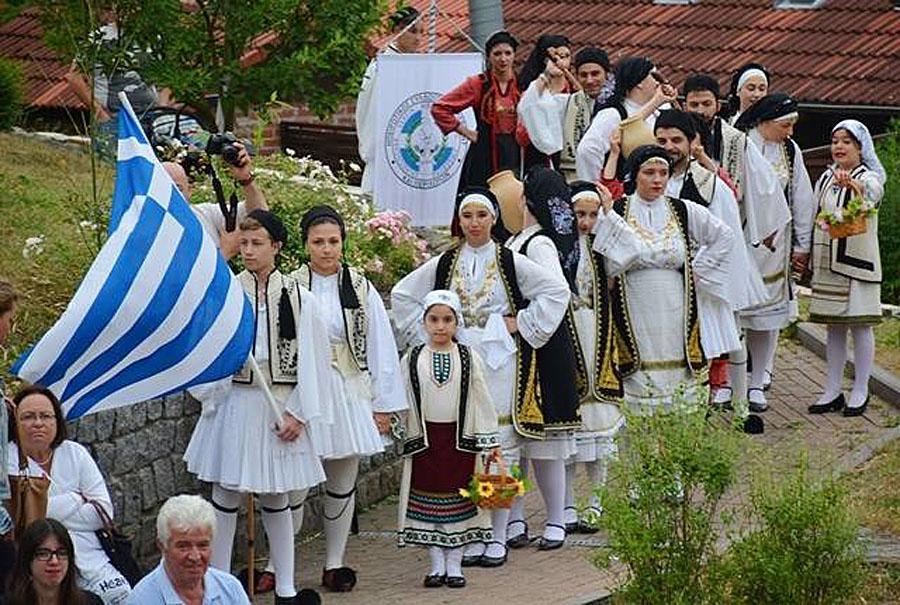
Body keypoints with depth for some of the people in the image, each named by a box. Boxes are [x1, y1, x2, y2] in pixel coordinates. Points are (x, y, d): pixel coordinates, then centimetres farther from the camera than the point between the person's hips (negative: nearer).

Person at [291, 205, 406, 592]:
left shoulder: (360, 288, 2)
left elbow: (380, 348, 6)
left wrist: (384, 404, 5)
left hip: (349, 393, 2)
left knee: (342, 484, 10)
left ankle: (334, 563, 20)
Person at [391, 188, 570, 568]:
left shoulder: (510, 262, 1)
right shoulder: (444, 264, 8)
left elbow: (557, 291, 0)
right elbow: (401, 295, 16)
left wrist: (522, 324, -5)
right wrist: (425, 333, 7)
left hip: (501, 363, -2)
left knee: (501, 444, -2)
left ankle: (498, 538, 3)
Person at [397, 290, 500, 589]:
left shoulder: (469, 358, 0)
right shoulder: (412, 360, 1)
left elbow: (481, 400, 3)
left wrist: (490, 440, 2)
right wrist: (397, 435, 3)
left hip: (460, 438, 0)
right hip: (424, 439, 0)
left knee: (458, 501, 4)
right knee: (427, 502, 4)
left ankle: (454, 564, 12)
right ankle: (436, 564, 13)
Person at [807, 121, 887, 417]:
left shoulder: (869, 178, -7)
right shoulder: (825, 179, 13)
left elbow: (869, 195, -31)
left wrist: (852, 185, -53)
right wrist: (808, 252, 17)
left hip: (857, 258, -6)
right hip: (828, 260, 6)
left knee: (860, 324, -1)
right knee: (834, 326, 8)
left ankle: (860, 391, 7)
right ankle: (832, 391, 13)